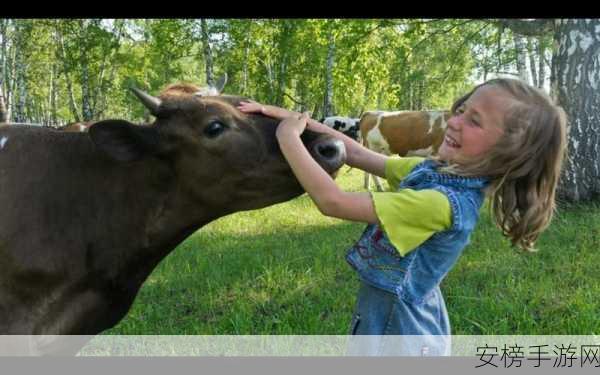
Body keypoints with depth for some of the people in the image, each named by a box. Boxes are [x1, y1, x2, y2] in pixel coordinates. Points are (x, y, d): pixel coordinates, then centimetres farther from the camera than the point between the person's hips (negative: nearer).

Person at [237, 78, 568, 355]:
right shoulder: (433, 169, -6)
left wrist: (288, 138, -21)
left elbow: (332, 202, -30)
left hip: (399, 332, -7)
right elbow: (358, 155, 1)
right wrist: (295, 117, -7)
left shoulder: (443, 202, -30)